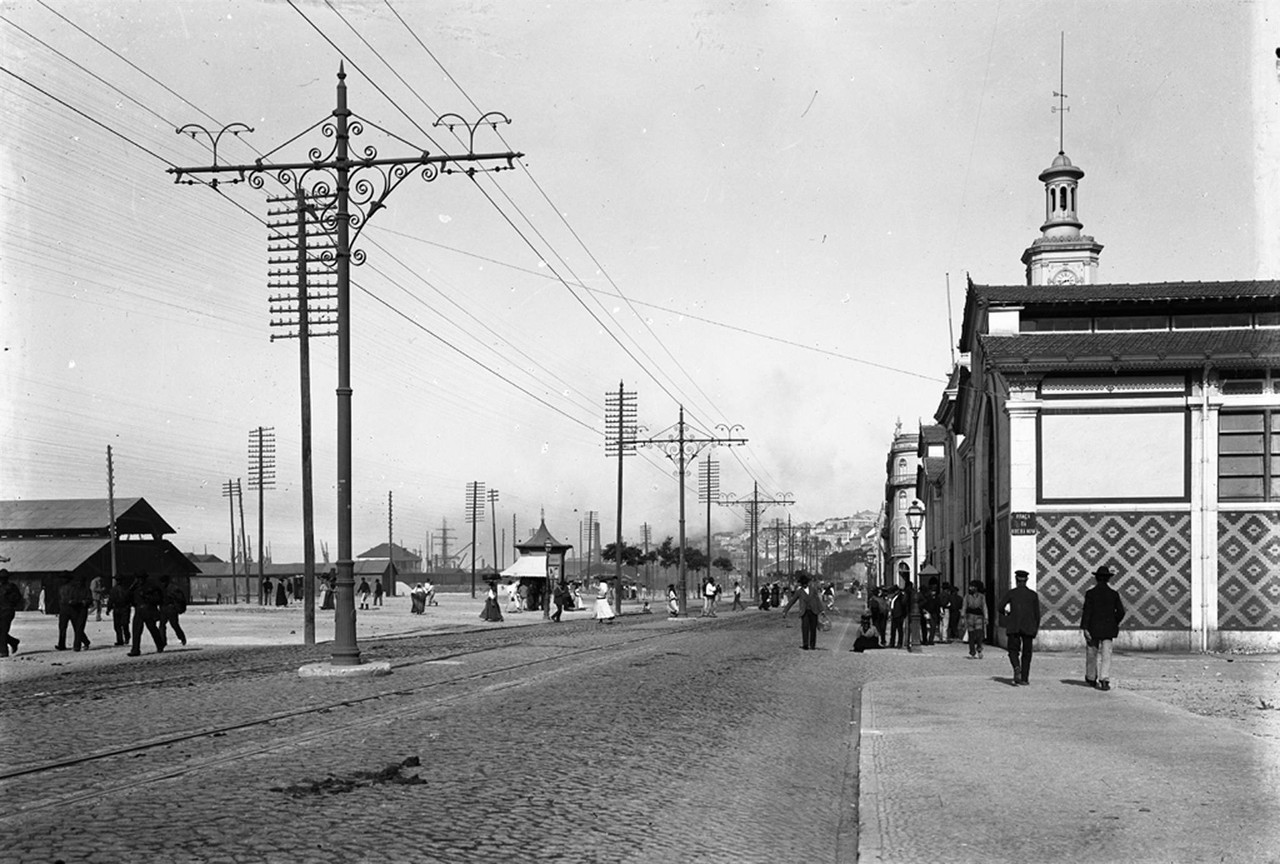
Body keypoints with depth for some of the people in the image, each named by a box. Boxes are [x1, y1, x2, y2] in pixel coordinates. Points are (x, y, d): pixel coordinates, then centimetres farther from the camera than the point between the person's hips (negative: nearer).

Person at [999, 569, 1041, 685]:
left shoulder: (1011, 593, -1)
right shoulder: (1033, 594, 3)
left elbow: (1001, 607, -5)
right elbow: (1037, 614, 3)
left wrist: (1007, 613, 18)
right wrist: (1036, 629, 13)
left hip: (1014, 627, -1)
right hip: (1028, 628, 1)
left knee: (1013, 651, 6)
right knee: (1026, 653, 10)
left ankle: (1017, 667, -24)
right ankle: (1024, 678, 6)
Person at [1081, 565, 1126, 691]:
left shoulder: (1090, 593, -7)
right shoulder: (1114, 594, 0)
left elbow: (1087, 611, -12)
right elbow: (1121, 612, -1)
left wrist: (1085, 628, -13)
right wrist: (1114, 623, 15)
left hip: (1093, 629, -1)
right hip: (1108, 629, 1)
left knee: (1091, 654, 14)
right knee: (1106, 655, 1)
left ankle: (1091, 679, 27)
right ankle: (1104, 680, -12)